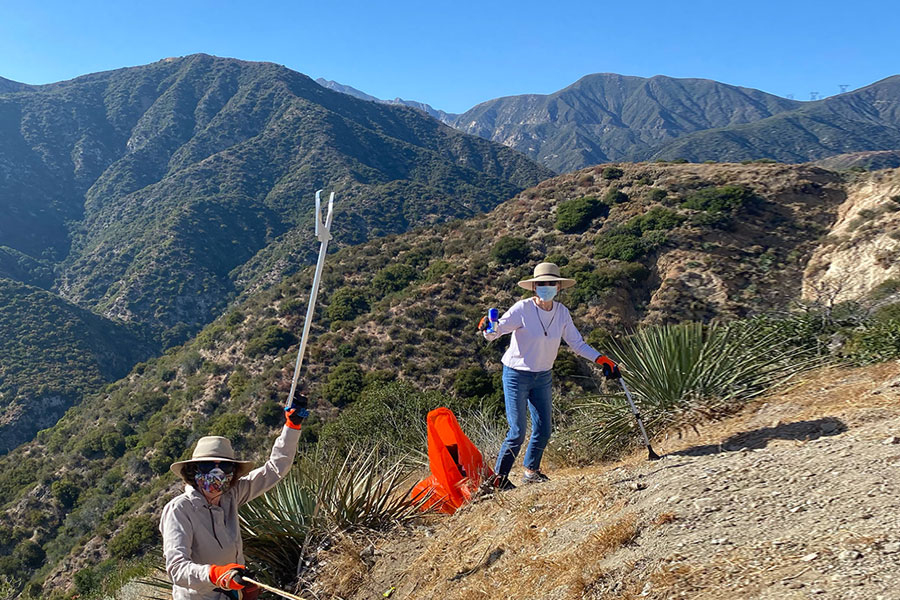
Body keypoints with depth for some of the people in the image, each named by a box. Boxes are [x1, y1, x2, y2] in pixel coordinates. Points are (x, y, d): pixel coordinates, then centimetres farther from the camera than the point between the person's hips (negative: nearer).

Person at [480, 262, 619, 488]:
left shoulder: (562, 312, -2)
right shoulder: (523, 308, -16)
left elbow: (577, 343, 6)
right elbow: (494, 333, -18)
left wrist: (601, 359, -3)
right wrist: (488, 329, -41)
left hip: (543, 377, 5)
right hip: (516, 375, -5)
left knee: (543, 430, 6)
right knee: (517, 431, -7)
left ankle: (531, 471, 29)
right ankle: (498, 477, 11)